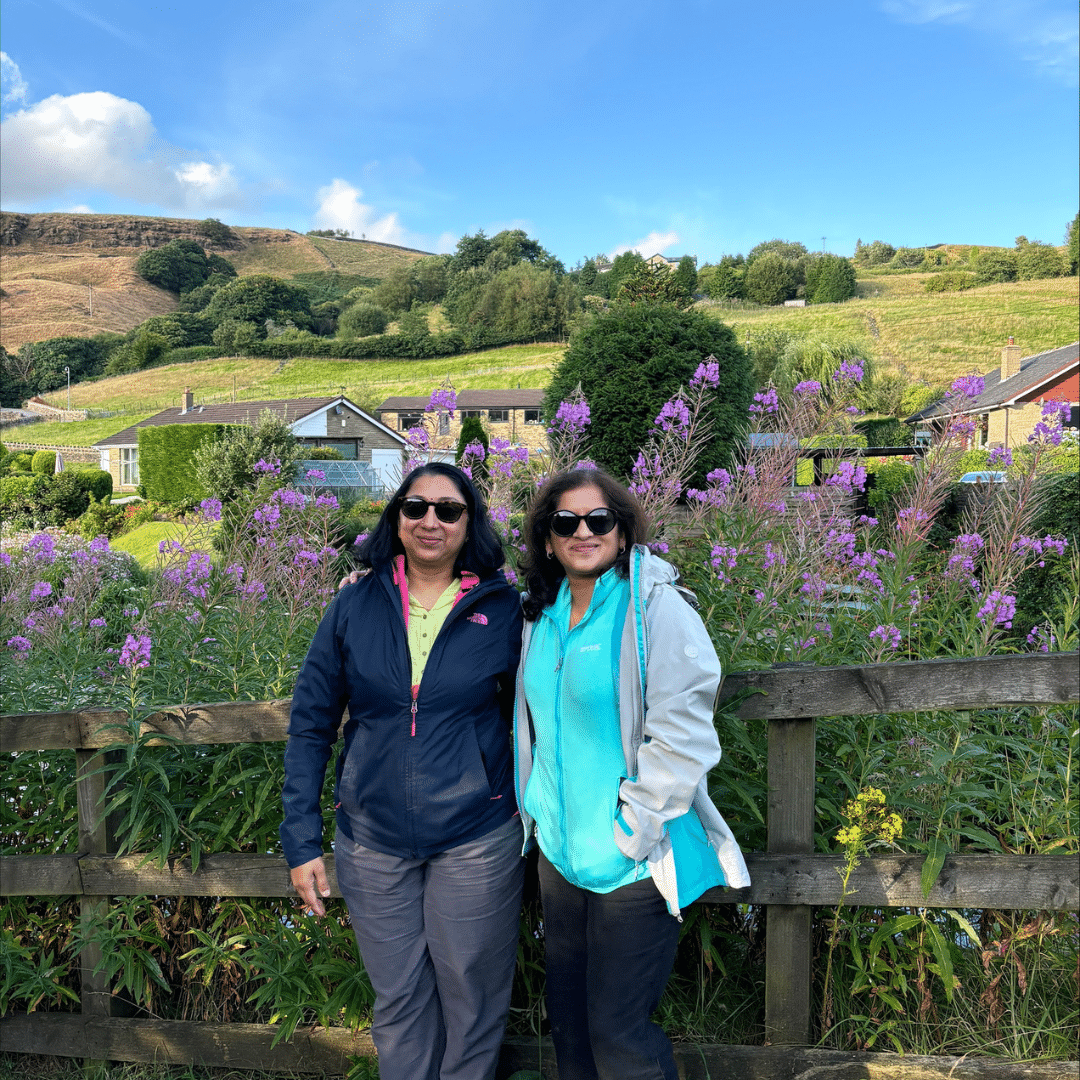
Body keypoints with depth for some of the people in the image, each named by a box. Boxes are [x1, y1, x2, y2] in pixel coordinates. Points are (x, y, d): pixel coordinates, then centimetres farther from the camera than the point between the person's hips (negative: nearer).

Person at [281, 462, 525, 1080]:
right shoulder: (356, 606, -2)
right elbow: (310, 724, 1)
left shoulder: (504, 609, -5)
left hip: (476, 840, -1)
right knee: (397, 999, 17)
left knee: (472, 997, 15)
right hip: (373, 841, 1)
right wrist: (302, 840, -3)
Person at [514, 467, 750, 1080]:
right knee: (567, 1018, 19)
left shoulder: (656, 609, -15)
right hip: (560, 851, 6)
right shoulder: (543, 616, 6)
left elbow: (682, 736, -18)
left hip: (633, 864, -6)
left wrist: (632, 833, -18)